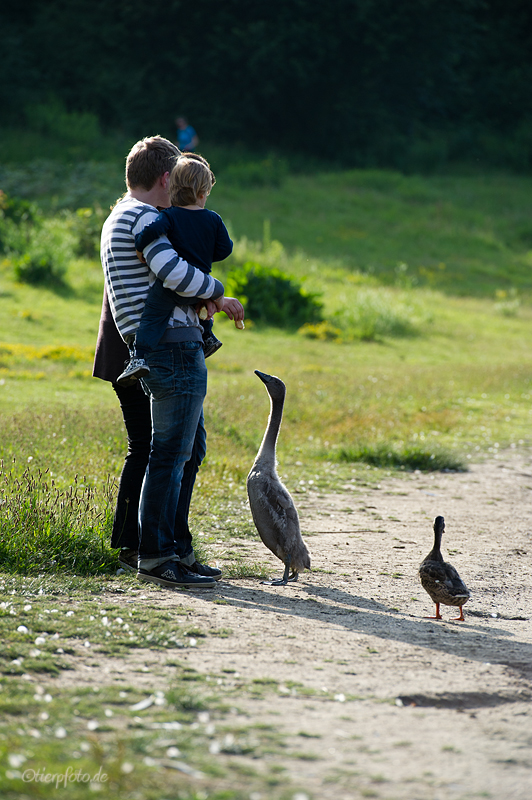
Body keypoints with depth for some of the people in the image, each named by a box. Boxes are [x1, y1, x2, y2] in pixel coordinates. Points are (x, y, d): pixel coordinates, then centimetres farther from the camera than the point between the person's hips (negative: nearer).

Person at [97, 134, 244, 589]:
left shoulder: (118, 219, 23)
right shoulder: (145, 216, -10)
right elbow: (172, 270, -25)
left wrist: (203, 297, 9)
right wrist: (215, 292, -8)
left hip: (161, 351, 11)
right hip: (173, 346, -11)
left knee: (190, 448, 17)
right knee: (170, 453, -9)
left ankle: (177, 547, 21)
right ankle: (155, 557, -6)